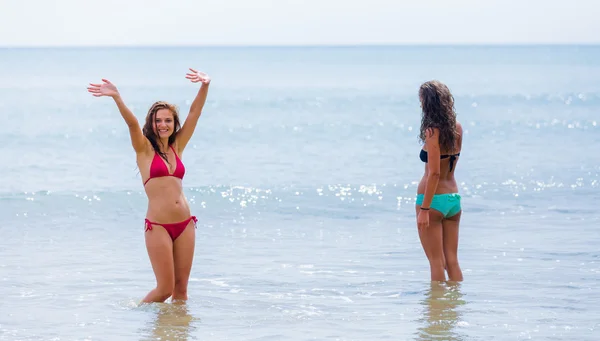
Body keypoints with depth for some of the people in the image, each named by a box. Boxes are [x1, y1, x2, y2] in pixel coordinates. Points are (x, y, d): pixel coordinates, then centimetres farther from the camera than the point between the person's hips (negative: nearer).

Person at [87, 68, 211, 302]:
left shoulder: (177, 146, 14)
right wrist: (117, 98, -31)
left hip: (185, 224, 4)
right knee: (165, 288, -4)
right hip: (158, 226, -4)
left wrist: (205, 86, -5)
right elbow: (132, 123, -14)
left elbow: (194, 113, 8)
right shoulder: (144, 149, 3)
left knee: (181, 287, 6)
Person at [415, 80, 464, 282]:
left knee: (436, 261, 0)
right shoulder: (456, 128, 4)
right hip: (454, 198, 7)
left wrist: (424, 209, -19)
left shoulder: (432, 132, -16)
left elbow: (434, 173, -20)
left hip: (434, 198, -7)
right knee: (452, 260, 12)